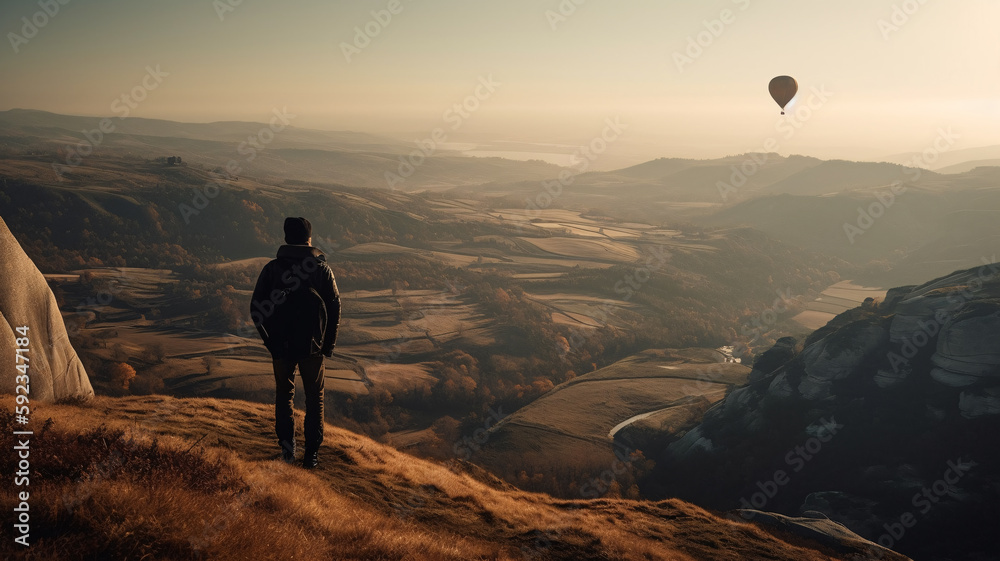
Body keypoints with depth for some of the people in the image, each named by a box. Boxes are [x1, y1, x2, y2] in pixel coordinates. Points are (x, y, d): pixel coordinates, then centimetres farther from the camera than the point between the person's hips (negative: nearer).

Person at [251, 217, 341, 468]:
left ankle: (287, 445, 20)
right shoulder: (322, 268, -6)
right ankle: (311, 453, 13)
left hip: (281, 345, 1)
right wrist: (328, 344, 6)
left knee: (284, 393, 20)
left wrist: (269, 340, 9)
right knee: (314, 398, 13)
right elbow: (335, 308, -4)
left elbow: (256, 308, -2)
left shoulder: (272, 268, -4)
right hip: (312, 346, -1)